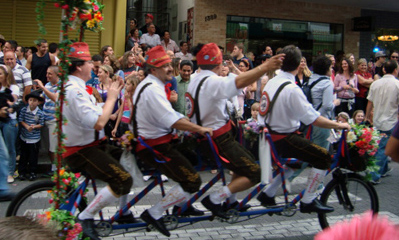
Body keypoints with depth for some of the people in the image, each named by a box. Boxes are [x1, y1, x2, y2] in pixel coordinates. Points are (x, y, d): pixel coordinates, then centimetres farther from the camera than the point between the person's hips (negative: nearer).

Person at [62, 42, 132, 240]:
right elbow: (98, 123, -30)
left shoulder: (75, 87, 13)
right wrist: (111, 98, -17)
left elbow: (97, 116, 17)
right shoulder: (73, 90, -22)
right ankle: (85, 217, -8)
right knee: (123, 180, -23)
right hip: (81, 152, -11)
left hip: (92, 144, 11)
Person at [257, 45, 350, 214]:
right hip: (283, 138, -9)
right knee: (324, 158, -3)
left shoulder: (271, 82, 4)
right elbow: (314, 120, -23)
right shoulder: (292, 89, -23)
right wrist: (338, 125, -10)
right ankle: (308, 201, 5)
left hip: (270, 134, 9)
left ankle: (268, 194, 28)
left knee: (295, 160, 29)